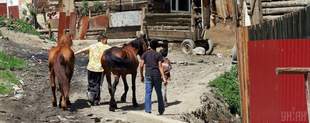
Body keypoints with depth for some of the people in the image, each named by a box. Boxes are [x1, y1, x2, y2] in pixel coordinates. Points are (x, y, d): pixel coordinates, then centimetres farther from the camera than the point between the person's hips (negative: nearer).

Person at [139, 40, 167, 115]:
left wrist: (141, 76, 9)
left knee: (148, 93, 2)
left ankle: (148, 110, -7)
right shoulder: (158, 55, -2)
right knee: (159, 93, 11)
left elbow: (141, 65, -1)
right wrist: (163, 77, -11)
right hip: (157, 75, -1)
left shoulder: (145, 54, 3)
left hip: (148, 76, 1)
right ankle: (161, 110, 21)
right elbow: (160, 66, -10)